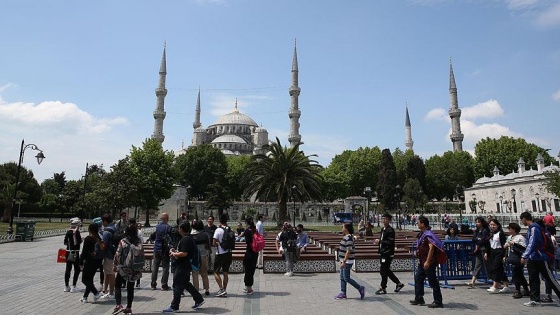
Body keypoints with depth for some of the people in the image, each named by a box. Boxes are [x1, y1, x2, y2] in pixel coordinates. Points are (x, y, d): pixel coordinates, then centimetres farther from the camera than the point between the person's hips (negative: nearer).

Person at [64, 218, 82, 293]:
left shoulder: (68, 232, 6)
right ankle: (73, 287, 0)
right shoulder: (77, 232, -14)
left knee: (68, 269, 13)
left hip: (68, 252, 7)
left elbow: (65, 242, 10)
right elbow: (79, 241, -17)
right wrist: (81, 239, 2)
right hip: (75, 253, -7)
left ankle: (66, 286, 21)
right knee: (77, 270, 2)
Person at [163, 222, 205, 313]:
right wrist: (176, 251, 11)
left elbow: (184, 253, -27)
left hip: (182, 267, -10)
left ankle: (174, 307, 11)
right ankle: (199, 299, 25)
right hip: (185, 266, 10)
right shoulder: (188, 238, 11)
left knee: (177, 286, 0)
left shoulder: (185, 239, -21)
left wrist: (174, 254, -12)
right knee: (186, 284, 19)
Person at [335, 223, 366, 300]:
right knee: (342, 278, 12)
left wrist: (344, 261, -24)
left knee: (346, 278, -3)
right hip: (344, 261, 10)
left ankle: (360, 288, 8)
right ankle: (343, 294, 18)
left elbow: (348, 251, -24)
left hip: (347, 261, -10)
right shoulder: (346, 237, 12)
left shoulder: (348, 238, -20)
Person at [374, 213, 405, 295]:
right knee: (386, 270, 15)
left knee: (384, 271, -3)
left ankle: (383, 288, 8)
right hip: (383, 253, 9)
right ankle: (399, 283, 29)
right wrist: (378, 242, 6)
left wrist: (380, 241, -20)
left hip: (387, 253, -9)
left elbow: (390, 242, -22)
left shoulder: (390, 230, -15)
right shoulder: (383, 229, 14)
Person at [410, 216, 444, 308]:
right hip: (422, 262, 10)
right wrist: (417, 252, 11)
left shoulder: (428, 234, -20)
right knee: (418, 278, 14)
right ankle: (419, 299, 24)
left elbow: (431, 248, -28)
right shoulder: (422, 234, 11)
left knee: (433, 282, 0)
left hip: (429, 262, -10)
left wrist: (427, 262, -30)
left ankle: (438, 302, 11)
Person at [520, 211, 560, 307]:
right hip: (532, 259, 9)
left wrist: (524, 256, -24)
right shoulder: (530, 228, 13)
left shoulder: (534, 228, -16)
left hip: (540, 258, -9)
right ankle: (535, 300, 10)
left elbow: (532, 244, -23)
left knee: (549, 279, 2)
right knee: (533, 280, 7)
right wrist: (526, 257, 21)